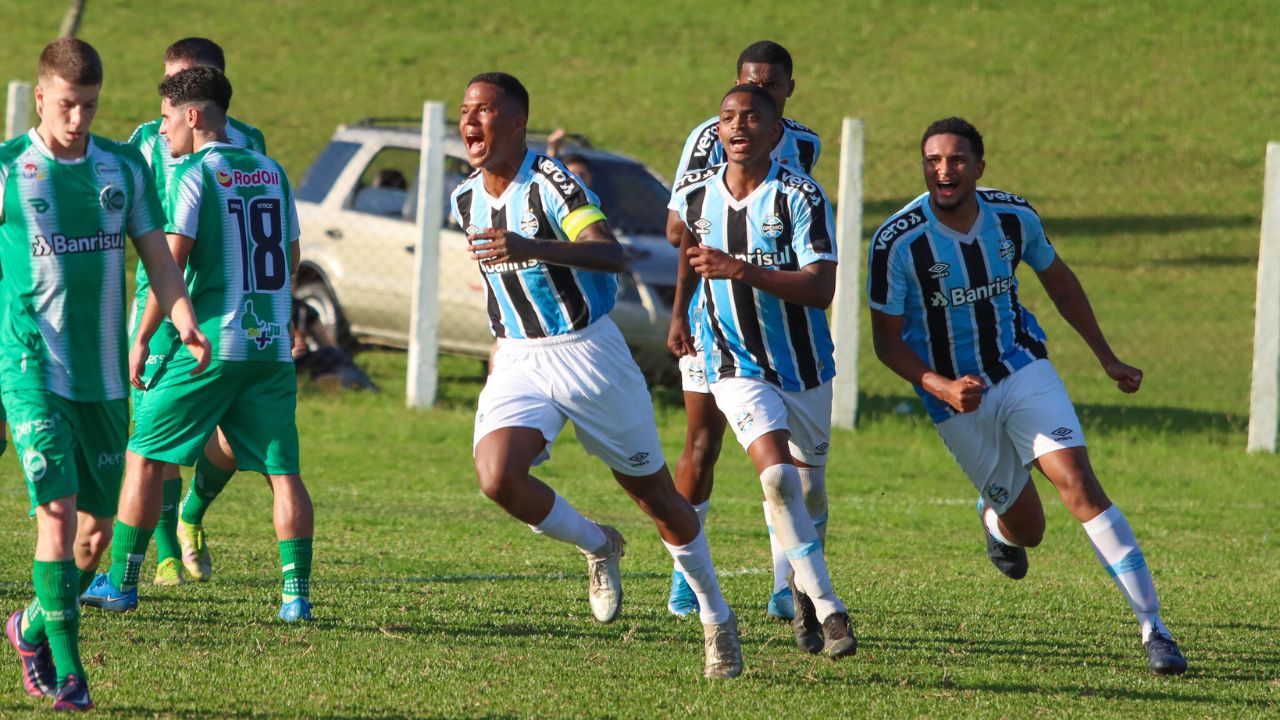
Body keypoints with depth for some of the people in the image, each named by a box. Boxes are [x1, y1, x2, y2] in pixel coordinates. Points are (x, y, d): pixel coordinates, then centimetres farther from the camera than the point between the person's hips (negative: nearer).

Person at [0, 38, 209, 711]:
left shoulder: (124, 168, 7)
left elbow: (157, 258, 10)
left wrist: (185, 325, -8)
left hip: (104, 374, 4)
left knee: (98, 527, 8)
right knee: (58, 511, -15)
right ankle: (65, 668, -11)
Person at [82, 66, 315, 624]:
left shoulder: (195, 175, -6)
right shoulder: (272, 173, 12)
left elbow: (172, 260, -13)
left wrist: (141, 339, -8)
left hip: (210, 344, -5)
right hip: (273, 345, 5)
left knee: (145, 455, 5)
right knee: (283, 469, 4)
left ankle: (122, 583, 7)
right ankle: (297, 592, -3)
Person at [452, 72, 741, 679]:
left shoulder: (551, 183, -17)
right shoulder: (466, 199, 5)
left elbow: (611, 254, -34)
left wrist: (533, 248, -49)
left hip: (589, 353, -5)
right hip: (517, 359, 5)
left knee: (655, 496, 7)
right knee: (497, 477, -22)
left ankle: (716, 617, 27)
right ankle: (597, 547, 6)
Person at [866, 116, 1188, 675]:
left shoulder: (1013, 217, -9)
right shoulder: (898, 242, -19)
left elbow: (1059, 282, 11)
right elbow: (887, 341, -10)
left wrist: (1107, 358, 15)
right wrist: (940, 387, -27)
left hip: (1023, 370, 1)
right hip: (957, 397, -1)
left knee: (1079, 483, -18)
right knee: (1026, 530, 4)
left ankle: (1153, 630, -18)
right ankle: (993, 518, 46)